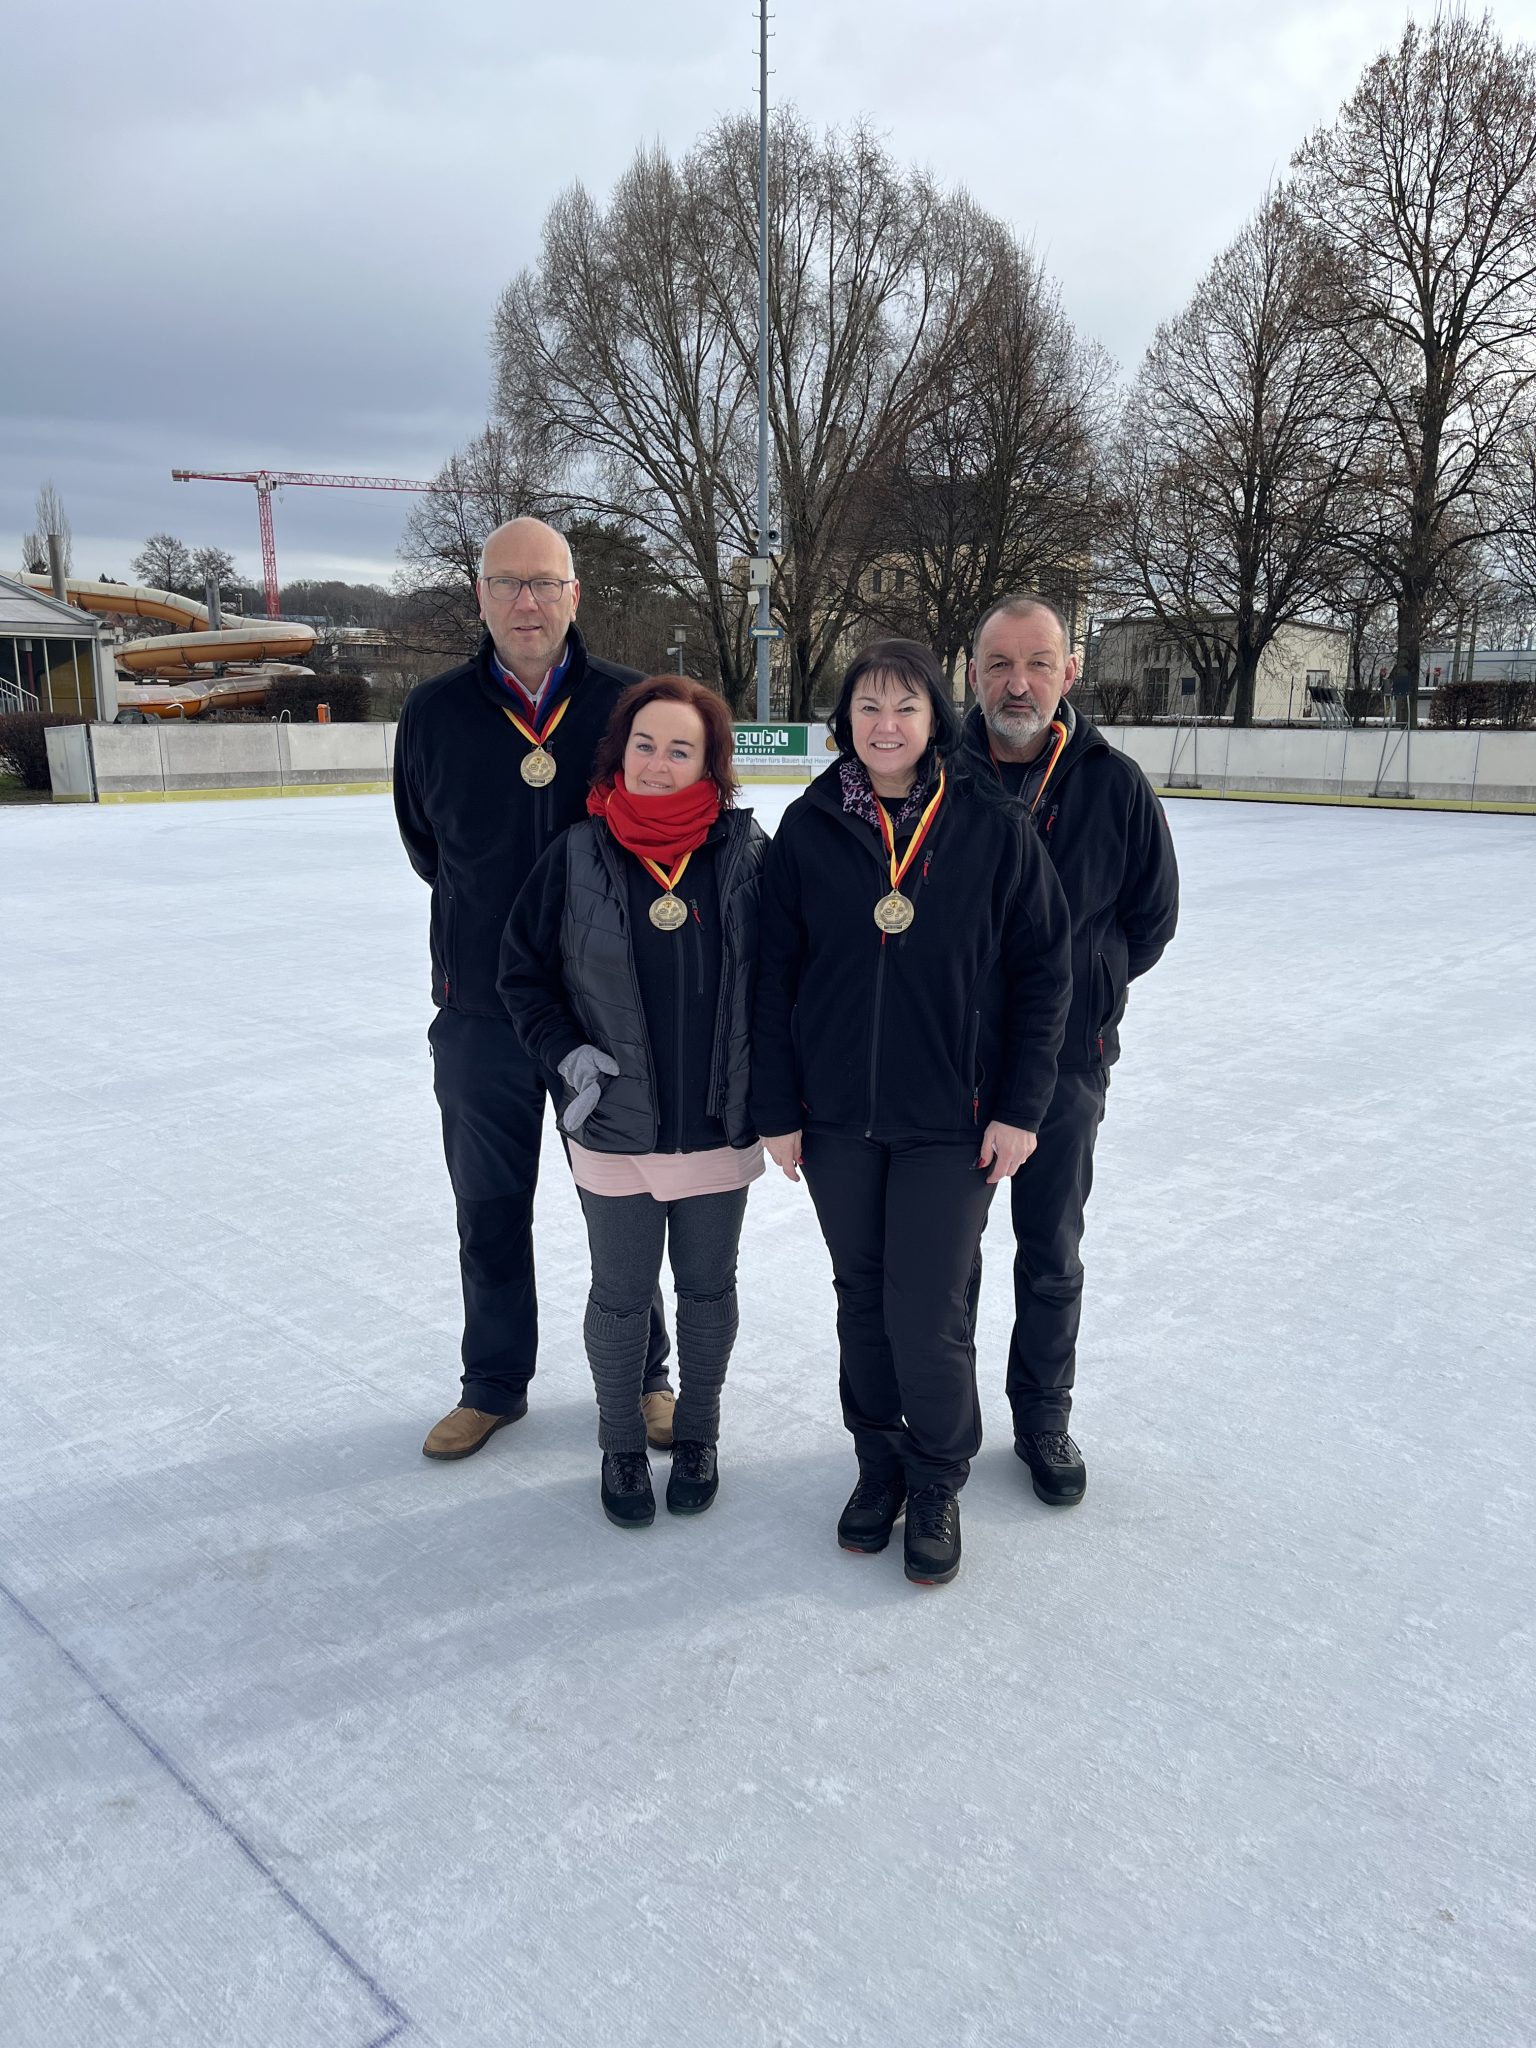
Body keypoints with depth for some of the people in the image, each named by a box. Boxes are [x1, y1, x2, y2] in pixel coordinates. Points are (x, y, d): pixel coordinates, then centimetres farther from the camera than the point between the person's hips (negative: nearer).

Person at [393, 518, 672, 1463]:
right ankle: (495, 1384, 34)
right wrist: (489, 916, 8)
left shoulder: (631, 703, -7)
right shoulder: (435, 711, -2)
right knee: (490, 1210, 15)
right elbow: (427, 844, 11)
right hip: (482, 1010, 2)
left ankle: (642, 1376, 33)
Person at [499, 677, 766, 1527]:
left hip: (720, 1126, 1)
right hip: (616, 1129, 0)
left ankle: (698, 1435, 40)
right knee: (621, 1295, 14)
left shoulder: (745, 850, -7)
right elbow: (523, 971, 2)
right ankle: (620, 1447, 36)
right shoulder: (577, 856, -8)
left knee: (708, 1288, 17)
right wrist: (567, 1051, -10)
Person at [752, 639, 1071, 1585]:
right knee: (862, 1301, 15)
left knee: (926, 1314, -1)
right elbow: (775, 974, 2)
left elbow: (1042, 970, -2)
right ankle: (879, 1462, 36)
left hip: (952, 1120, -2)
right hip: (836, 1117, 2)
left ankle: (938, 1482, 25)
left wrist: (1021, 1106, -6)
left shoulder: (993, 825, -6)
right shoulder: (809, 827, -1)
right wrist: (778, 1108, 0)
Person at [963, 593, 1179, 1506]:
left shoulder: (1115, 783, -7)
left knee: (1051, 1260, 14)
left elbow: (1152, 917, 5)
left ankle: (1044, 1420, 35)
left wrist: (1073, 987, 1)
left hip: (1063, 1061, 0)